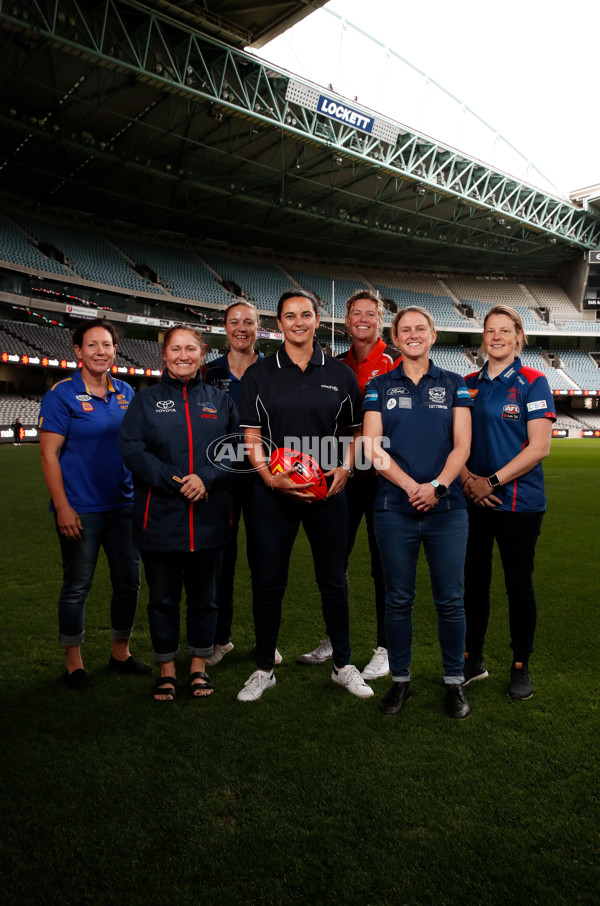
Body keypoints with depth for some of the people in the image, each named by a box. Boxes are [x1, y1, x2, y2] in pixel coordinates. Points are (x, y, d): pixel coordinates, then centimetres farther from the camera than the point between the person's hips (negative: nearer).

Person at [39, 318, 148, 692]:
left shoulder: (126, 393, 8)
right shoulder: (63, 394, -7)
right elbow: (49, 454, -10)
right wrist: (63, 507, -15)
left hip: (124, 506, 5)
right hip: (81, 510, -5)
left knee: (129, 582, 11)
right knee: (77, 586, 6)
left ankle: (121, 653, 30)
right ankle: (74, 663, 24)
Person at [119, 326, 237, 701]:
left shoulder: (220, 400, 9)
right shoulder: (146, 399, 5)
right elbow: (132, 447, -6)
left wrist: (205, 478, -15)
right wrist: (173, 481, -17)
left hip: (208, 518, 1)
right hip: (160, 517, -1)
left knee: (204, 596, 12)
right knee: (163, 597, 9)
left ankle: (199, 665, 29)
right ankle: (167, 669, 27)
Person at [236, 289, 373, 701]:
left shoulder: (340, 374, 6)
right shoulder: (259, 374, 4)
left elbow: (354, 431, 11)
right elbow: (252, 437, 1)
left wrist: (345, 468, -7)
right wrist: (271, 478, -15)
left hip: (328, 491, 1)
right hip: (274, 491, 0)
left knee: (333, 580, 11)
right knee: (269, 582, 7)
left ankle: (343, 665, 28)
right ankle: (264, 669, 24)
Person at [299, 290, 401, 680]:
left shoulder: (396, 360, -4)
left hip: (383, 476, -6)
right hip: (344, 474, 6)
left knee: (383, 563, 4)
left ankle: (386, 649, 19)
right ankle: (335, 639, 30)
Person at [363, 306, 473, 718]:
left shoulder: (454, 385, 10)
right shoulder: (380, 386, 8)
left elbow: (462, 445, 2)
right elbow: (372, 447, -1)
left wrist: (437, 486, -14)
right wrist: (410, 485, -14)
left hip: (447, 507, 0)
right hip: (395, 509, 0)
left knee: (450, 600, 5)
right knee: (398, 599, 8)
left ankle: (454, 682, 23)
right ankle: (401, 680, 23)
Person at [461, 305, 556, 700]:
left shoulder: (533, 382, -4)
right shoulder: (468, 384, 9)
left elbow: (539, 447, -11)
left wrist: (493, 481, -16)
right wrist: (468, 479, -9)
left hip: (519, 501, -4)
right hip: (473, 502, 4)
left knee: (519, 584, 6)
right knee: (475, 581, 11)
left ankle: (521, 667, 24)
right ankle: (473, 660, 27)